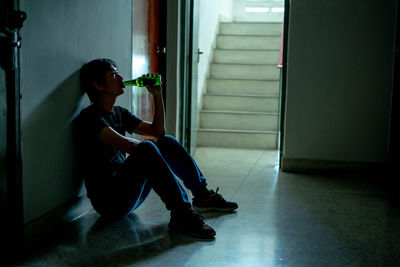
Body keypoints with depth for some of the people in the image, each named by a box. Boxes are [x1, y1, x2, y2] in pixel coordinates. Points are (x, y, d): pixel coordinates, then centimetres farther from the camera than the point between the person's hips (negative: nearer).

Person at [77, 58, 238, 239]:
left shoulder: (119, 113, 17)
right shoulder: (90, 116, -10)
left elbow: (157, 132, 19)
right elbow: (126, 145, -22)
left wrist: (157, 95, 10)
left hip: (128, 190, 9)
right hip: (109, 200, -9)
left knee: (166, 141, 1)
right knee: (146, 149, -31)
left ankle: (202, 195, 5)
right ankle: (181, 214, -34)